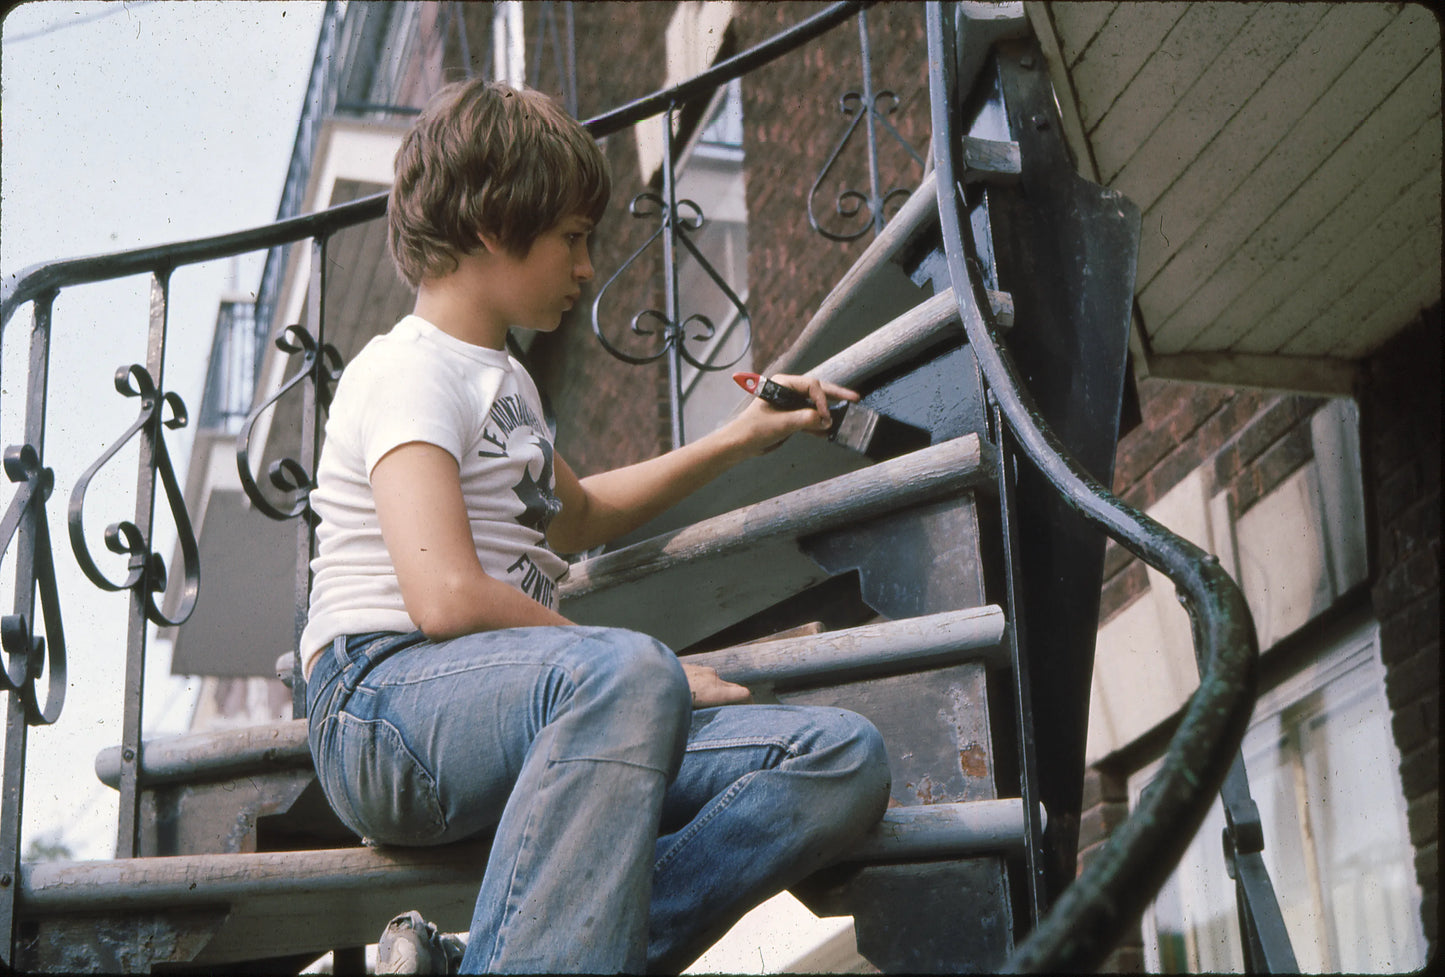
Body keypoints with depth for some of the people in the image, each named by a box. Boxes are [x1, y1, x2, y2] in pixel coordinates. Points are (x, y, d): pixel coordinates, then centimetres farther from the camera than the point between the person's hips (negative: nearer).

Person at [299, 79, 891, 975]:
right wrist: (637, 668, -11)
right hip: (388, 707, -9)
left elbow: (575, 514, 46)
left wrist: (742, 437, 41)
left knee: (843, 760, -14)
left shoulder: (506, 382, 26)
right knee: (627, 675, -41)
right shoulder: (408, 370, -4)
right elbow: (446, 596, -19)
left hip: (518, 709, 9)